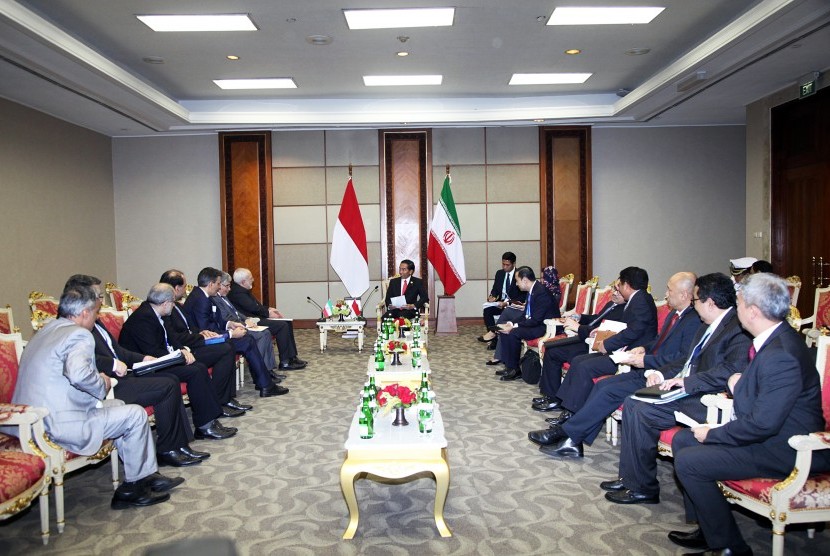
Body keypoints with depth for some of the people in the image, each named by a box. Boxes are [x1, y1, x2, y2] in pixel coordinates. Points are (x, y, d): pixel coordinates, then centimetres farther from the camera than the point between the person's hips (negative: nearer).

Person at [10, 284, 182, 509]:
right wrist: (102, 385, -12)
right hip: (60, 425, -10)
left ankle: (148, 475, 23)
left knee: (118, 406, 21)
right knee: (136, 415, -1)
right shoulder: (79, 334, -14)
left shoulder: (46, 331, 14)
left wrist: (97, 377, 12)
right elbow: (78, 373, -32)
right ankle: (132, 488, 14)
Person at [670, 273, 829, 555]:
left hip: (784, 451, -10)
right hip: (767, 434, 10)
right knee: (682, 440, 9)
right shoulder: (775, 339, 4)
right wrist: (740, 385, -1)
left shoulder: (781, 354, -28)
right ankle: (708, 529, 17)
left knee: (688, 461, -16)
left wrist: (712, 434, -16)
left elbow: (763, 423, -27)